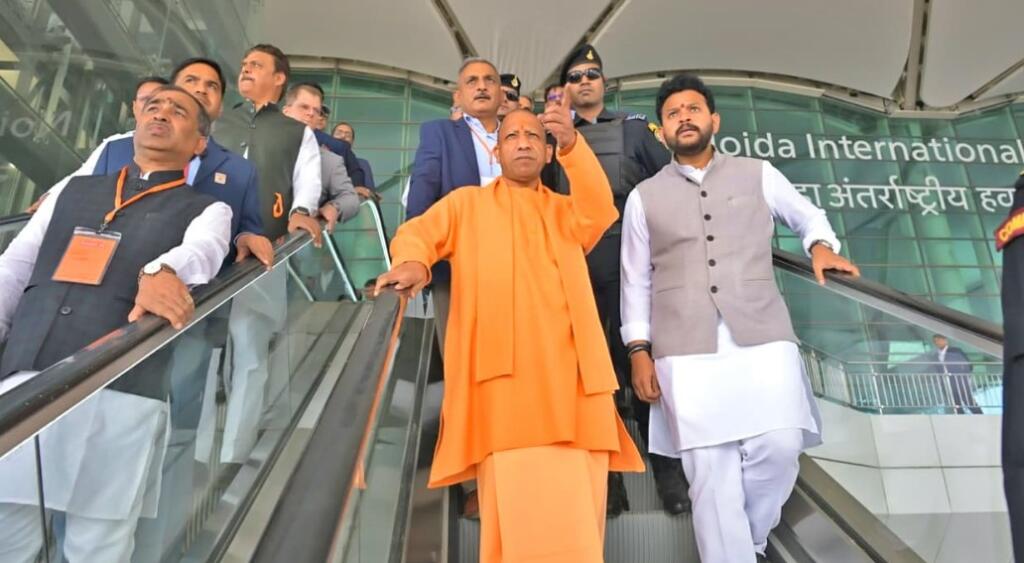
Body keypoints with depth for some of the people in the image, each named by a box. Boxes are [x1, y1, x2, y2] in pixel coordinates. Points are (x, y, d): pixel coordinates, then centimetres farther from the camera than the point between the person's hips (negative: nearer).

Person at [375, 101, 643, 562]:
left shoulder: (568, 210, 25)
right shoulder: (467, 203, 20)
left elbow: (601, 211, 2)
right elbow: (416, 233, 4)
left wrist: (572, 143, -16)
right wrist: (413, 262, -21)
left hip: (572, 379, 4)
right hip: (507, 378, -3)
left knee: (580, 521, 4)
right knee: (526, 523, -14)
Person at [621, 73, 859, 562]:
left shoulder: (758, 174, 12)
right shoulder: (644, 197, 11)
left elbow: (806, 213, 27)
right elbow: (635, 281, 10)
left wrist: (821, 244, 4)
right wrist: (639, 351, 3)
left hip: (762, 339, 1)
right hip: (686, 351, 0)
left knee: (780, 446, -10)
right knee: (711, 474, -2)